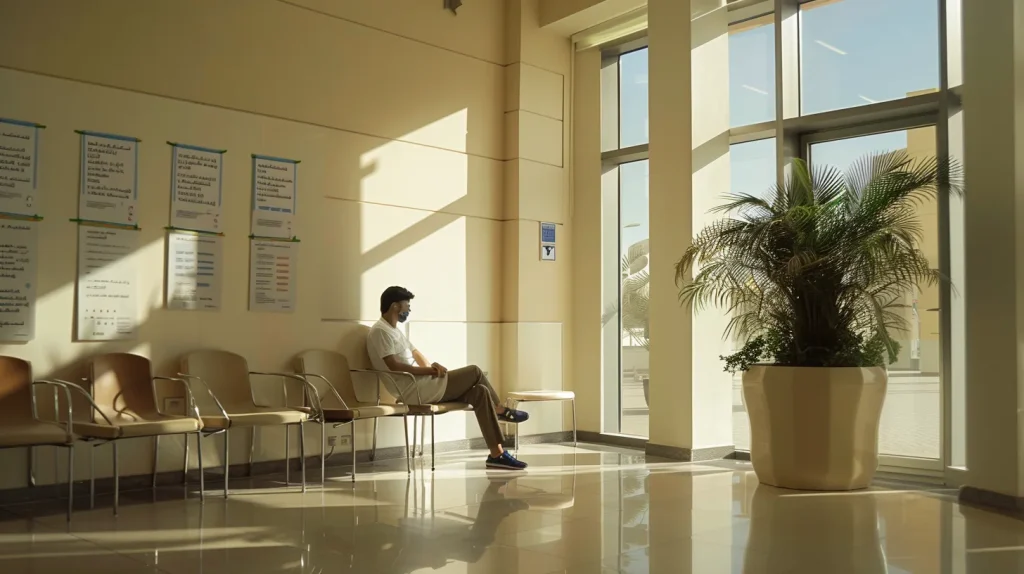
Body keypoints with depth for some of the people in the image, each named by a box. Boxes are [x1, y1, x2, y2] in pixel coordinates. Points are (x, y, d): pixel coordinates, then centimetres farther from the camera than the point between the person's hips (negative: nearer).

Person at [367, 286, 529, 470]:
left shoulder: (395, 330, 20)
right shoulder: (380, 331, -11)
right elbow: (394, 366, -20)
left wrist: (432, 366, 1)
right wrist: (429, 370, -14)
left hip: (423, 388, 10)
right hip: (414, 391, -10)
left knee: (480, 392, -2)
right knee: (475, 372, -11)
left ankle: (497, 454, 0)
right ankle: (501, 411, 8)